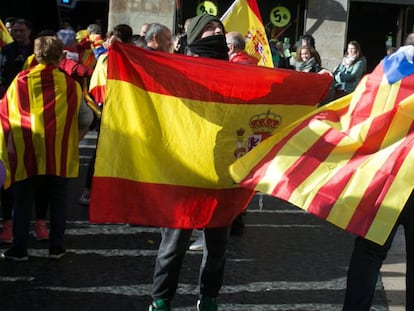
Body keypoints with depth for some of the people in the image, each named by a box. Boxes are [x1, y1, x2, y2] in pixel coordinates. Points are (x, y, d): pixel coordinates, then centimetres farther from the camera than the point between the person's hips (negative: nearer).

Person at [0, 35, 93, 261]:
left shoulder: (21, 80, 1)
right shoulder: (70, 84, 1)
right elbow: (85, 119, 6)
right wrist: (72, 140, 18)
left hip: (25, 153, 0)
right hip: (59, 155, 0)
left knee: (22, 201, 9)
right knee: (58, 200, 12)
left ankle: (19, 249, 11)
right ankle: (56, 247, 15)